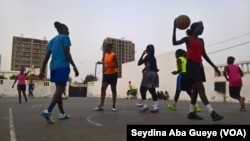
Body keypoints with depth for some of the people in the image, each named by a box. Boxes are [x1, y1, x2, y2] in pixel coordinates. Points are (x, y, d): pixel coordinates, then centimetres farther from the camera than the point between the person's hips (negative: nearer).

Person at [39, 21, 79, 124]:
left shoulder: (52, 40, 21)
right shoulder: (65, 37, 2)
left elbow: (47, 56, 14)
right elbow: (67, 54, -10)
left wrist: (42, 70, 13)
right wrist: (74, 66, -11)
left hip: (53, 66, 8)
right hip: (62, 66, -7)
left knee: (59, 89, 12)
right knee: (60, 90, -9)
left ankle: (62, 113, 17)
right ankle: (48, 111, -24)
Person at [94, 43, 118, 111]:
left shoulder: (113, 55, -12)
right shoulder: (105, 54, 11)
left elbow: (116, 65, -15)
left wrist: (108, 67, -26)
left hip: (113, 74, -6)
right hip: (106, 74, 7)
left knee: (113, 89, 2)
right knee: (103, 88, -4)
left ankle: (113, 106, 11)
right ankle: (101, 105, -3)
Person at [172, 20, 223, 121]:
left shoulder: (201, 40, 19)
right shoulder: (188, 39, 1)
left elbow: (204, 55, 20)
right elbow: (174, 43, -10)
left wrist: (214, 66, 18)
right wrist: (175, 28, -15)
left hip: (199, 65, 8)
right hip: (191, 65, -8)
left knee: (196, 89, 7)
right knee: (200, 88, -15)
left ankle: (191, 113, 14)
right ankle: (212, 113, -19)